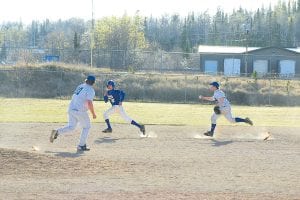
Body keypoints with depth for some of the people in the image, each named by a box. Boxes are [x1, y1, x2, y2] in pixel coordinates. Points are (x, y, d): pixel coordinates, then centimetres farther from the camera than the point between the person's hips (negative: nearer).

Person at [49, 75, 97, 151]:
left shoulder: (80, 86, 16)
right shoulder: (90, 90, -9)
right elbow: (89, 103, -19)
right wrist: (93, 114, -9)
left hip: (71, 108, 7)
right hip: (80, 111, -7)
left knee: (71, 127, 14)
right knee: (86, 127, 12)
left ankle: (57, 132, -9)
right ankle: (81, 145, 8)